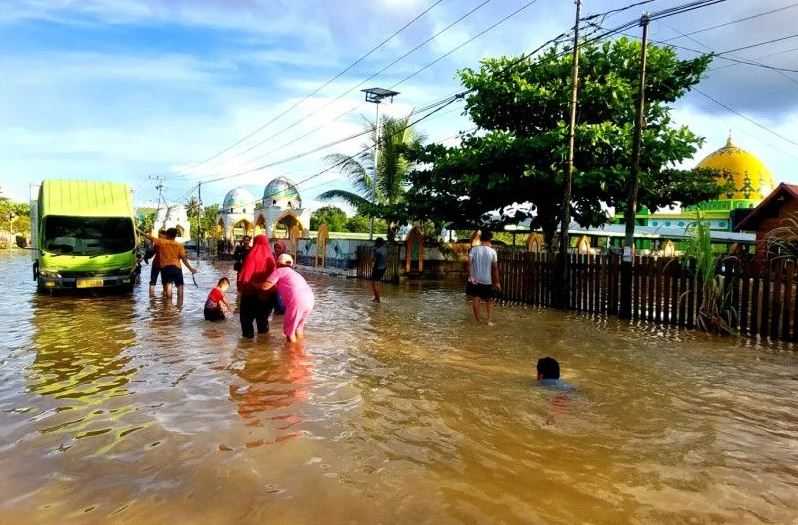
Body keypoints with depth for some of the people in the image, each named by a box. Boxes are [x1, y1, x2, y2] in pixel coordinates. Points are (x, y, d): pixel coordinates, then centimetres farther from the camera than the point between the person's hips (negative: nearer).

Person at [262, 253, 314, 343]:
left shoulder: (279, 271, 10)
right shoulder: (294, 273, 32)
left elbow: (265, 286, 3)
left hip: (297, 302, -7)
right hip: (310, 300, 7)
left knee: (289, 329, 12)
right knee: (299, 326, 28)